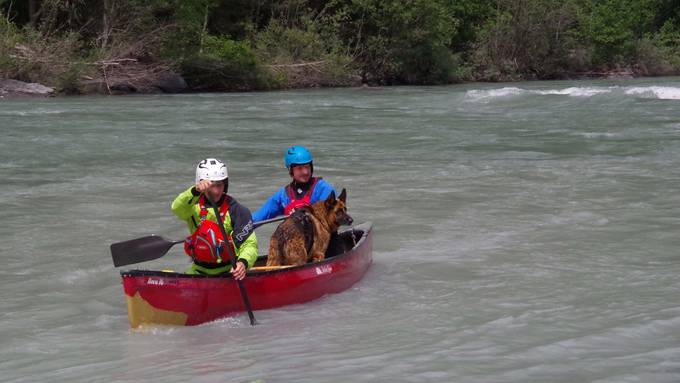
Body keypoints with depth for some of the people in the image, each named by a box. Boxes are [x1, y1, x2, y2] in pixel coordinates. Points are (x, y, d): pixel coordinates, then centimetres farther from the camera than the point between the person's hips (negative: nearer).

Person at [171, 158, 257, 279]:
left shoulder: (236, 210, -6)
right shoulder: (194, 206, 0)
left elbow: (249, 244, -10)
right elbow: (177, 208, -23)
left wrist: (243, 263, -32)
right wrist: (195, 191, -42)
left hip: (228, 271, -2)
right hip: (199, 271, 2)